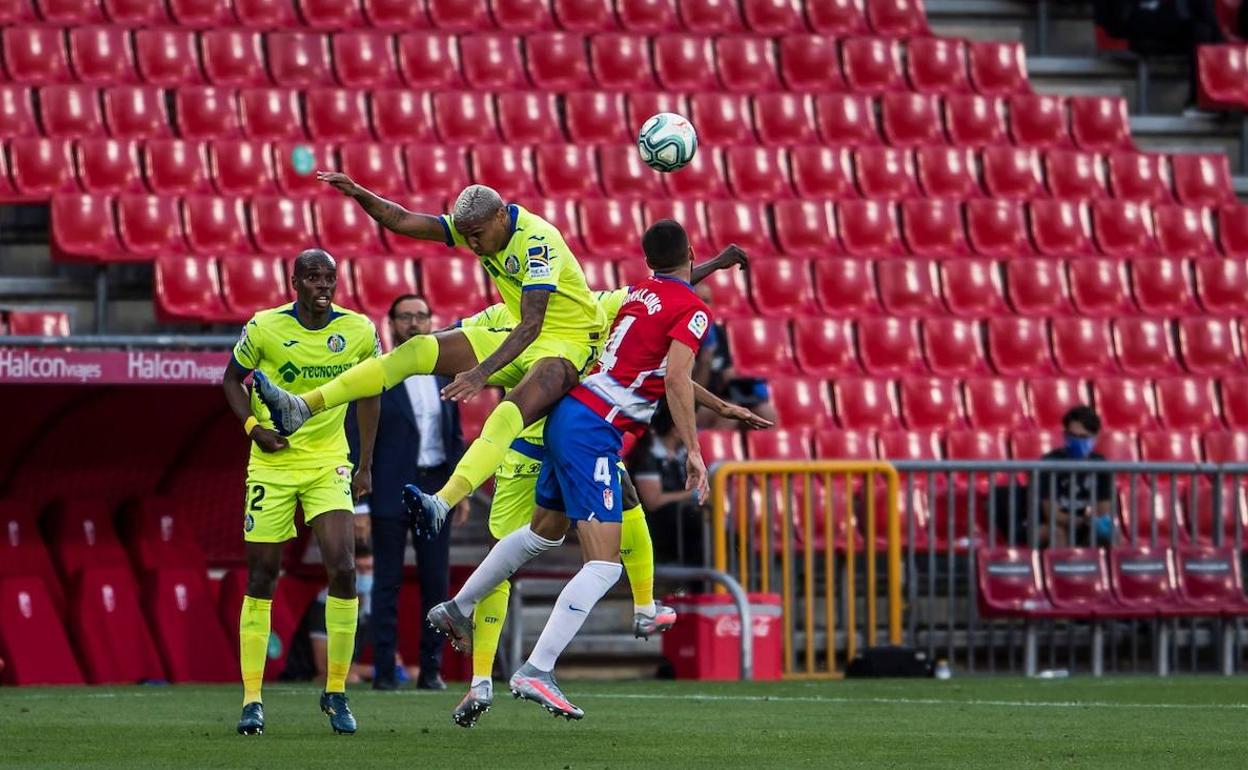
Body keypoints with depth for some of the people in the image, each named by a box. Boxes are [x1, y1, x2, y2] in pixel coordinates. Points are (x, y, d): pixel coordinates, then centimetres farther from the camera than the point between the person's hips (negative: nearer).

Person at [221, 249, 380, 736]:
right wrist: (253, 425, -11)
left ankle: (336, 693, 0)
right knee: (261, 580, 0)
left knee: (343, 570, -13)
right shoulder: (264, 328, -10)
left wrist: (365, 464, 10)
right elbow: (233, 377, 6)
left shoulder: (358, 331, -5)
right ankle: (251, 700, 7)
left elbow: (368, 392, 11)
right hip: (272, 464, -1)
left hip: (328, 463, 1)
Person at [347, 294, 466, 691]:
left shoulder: (444, 376, 11)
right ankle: (384, 670, 1)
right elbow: (356, 443, -5)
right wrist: (359, 502, -11)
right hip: (391, 491, -4)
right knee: (387, 583, -1)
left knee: (437, 581, 3)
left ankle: (431, 669, 9)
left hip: (436, 488, 4)